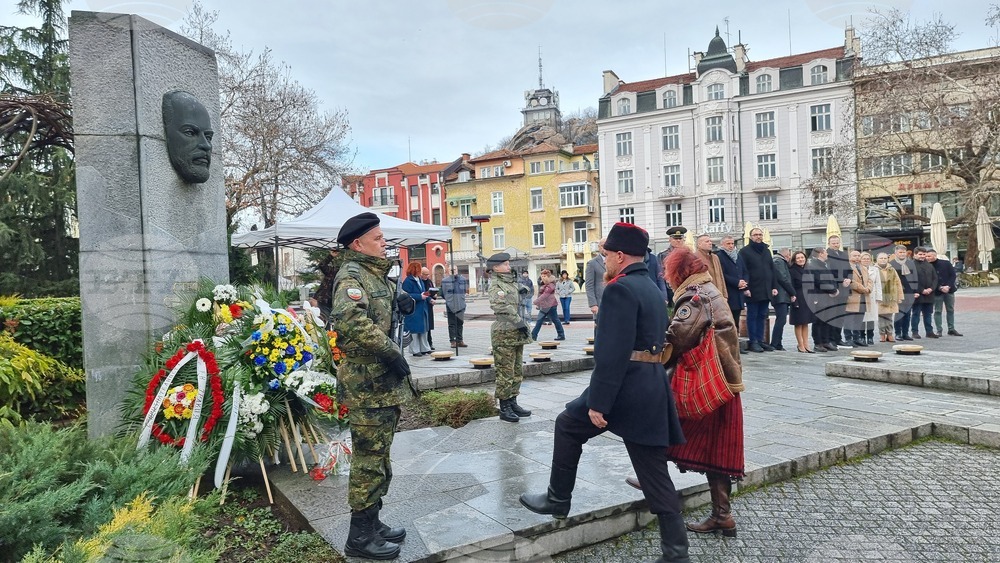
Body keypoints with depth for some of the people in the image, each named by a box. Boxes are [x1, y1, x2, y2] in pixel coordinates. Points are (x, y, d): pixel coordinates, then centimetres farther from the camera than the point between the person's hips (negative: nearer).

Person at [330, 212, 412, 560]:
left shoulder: (374, 274, 16)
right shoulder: (351, 275, -14)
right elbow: (350, 321, -32)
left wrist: (399, 301, 8)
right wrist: (392, 352, -25)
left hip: (384, 381, 10)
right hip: (368, 383, -10)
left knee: (378, 457, 17)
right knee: (369, 459, -1)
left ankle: (372, 523, 30)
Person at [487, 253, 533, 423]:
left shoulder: (512, 282, 15)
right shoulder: (496, 285, -10)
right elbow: (500, 306, -23)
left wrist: (523, 289, 11)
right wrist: (519, 321, -23)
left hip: (517, 333, 9)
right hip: (504, 334, -9)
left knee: (517, 372, 14)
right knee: (505, 373, -3)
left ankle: (513, 403, 23)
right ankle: (504, 409, 4)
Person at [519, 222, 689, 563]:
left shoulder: (620, 289, -13)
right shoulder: (652, 289, 17)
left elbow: (613, 352, -21)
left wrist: (598, 402, -19)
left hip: (626, 388, -9)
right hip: (651, 390, 9)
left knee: (568, 424, 15)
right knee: (656, 476, 12)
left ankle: (558, 500, 27)